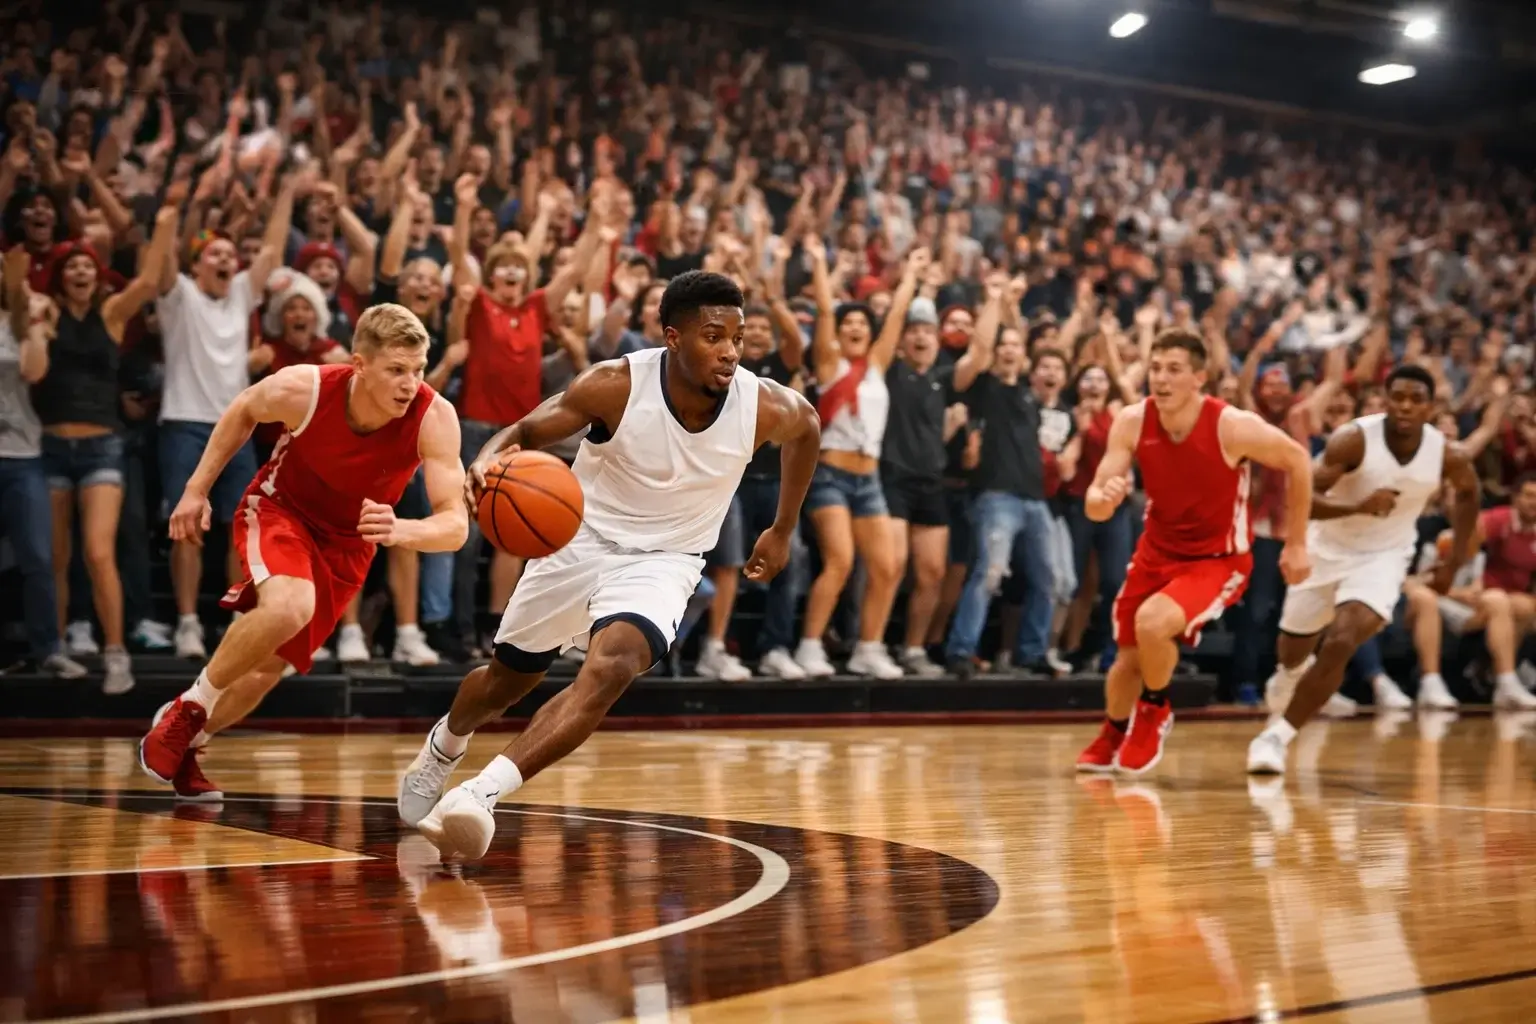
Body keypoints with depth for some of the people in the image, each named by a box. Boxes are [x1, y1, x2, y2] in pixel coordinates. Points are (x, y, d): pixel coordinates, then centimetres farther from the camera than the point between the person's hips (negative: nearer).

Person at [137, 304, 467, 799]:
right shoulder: (303, 389, -29)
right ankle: (187, 709, -9)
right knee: (288, 608, -33)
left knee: (268, 665, 8)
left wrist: (400, 530, -54)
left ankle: (184, 744, 35)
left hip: (348, 542, 3)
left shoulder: (434, 417, -30)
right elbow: (244, 410, -4)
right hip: (279, 510, -2)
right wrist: (197, 489, -3)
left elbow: (455, 524, -33)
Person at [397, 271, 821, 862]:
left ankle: (481, 792, -29)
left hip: (663, 559, 0)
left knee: (609, 669, -31)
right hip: (581, 540, 1)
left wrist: (783, 532, 11)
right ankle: (444, 745, 51)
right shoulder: (615, 385, -23)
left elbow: (808, 427, 6)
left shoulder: (765, 407, -19)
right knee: (505, 681, 17)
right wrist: (489, 459, -37)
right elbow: (527, 430, -12)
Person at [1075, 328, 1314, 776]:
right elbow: (1093, 506, -15)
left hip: (1218, 559, -4)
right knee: (1128, 659, 10)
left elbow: (1297, 460, -7)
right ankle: (1112, 736, 43)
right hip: (1157, 550, 4)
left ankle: (1155, 710, 3)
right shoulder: (1132, 422, -16)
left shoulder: (1233, 426, -25)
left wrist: (1296, 544, -3)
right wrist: (1104, 498, -41)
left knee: (1152, 622, -29)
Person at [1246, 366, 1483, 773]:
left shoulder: (1448, 456, -16)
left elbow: (1469, 493, 8)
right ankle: (1291, 671, 58)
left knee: (1340, 644, -23)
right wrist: (1359, 506, -46)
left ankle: (1276, 737, -11)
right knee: (1295, 646, 18)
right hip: (1327, 549, 0)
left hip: (1383, 556, 0)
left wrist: (1455, 561, 8)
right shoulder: (1353, 439, -25)